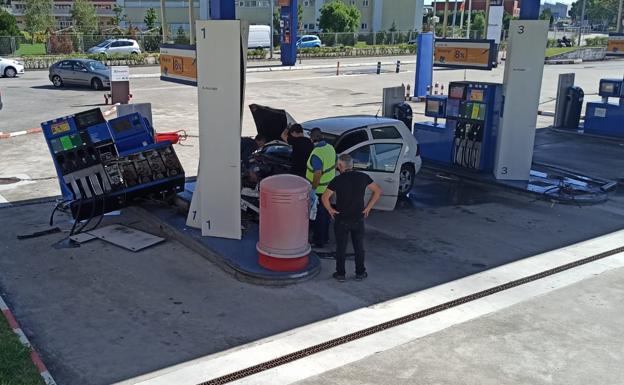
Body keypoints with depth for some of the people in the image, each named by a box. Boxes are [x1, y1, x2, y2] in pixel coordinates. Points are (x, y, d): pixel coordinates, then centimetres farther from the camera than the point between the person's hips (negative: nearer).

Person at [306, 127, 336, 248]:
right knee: (326, 212, 20)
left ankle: (318, 241, 16)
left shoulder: (316, 154, -27)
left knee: (318, 215, 5)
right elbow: (333, 165, 9)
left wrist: (313, 189, -20)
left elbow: (317, 175, -29)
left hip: (318, 189, -8)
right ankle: (325, 237, 34)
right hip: (329, 187, 8)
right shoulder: (330, 148, -1)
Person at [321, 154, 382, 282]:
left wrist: (330, 209, -6)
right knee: (359, 246, 15)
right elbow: (378, 191, 1)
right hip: (358, 219, 3)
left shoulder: (338, 180, -15)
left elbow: (324, 197, -22)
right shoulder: (363, 177, -5)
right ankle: (360, 273, 25)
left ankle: (340, 274, 20)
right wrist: (368, 208, 4)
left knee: (341, 247, 11)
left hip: (341, 219, -2)